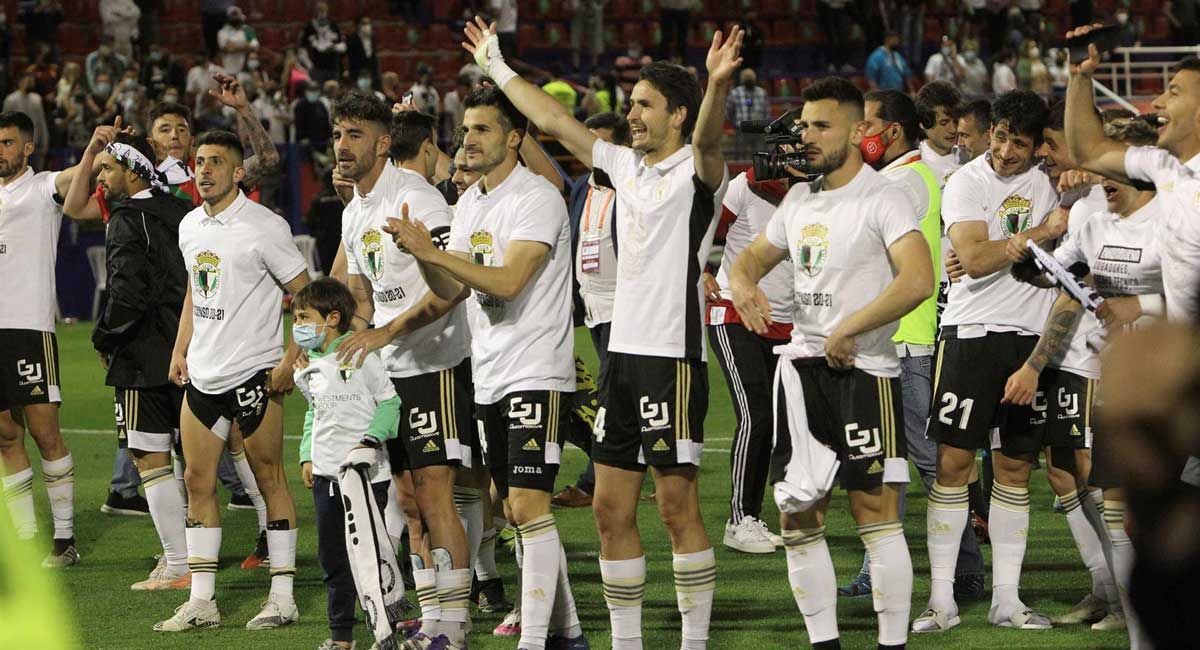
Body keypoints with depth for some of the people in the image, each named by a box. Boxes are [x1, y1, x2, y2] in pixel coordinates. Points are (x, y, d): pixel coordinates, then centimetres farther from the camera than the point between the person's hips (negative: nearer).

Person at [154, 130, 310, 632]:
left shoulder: (264, 227, -10)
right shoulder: (190, 226, 11)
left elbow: (303, 294, -8)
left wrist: (290, 360, -15)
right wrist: (180, 350, 16)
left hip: (253, 374, -7)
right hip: (202, 374, 7)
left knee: (269, 479, -2)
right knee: (197, 482, 5)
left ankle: (282, 599, 3)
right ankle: (202, 602, 9)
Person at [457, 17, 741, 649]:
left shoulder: (695, 170, -6)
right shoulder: (625, 166, 15)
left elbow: (707, 142, -29)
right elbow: (554, 120, 24)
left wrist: (717, 85, -48)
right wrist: (497, 67, 30)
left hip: (674, 354, -8)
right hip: (623, 351, 8)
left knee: (678, 506, -5)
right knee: (611, 509, 8)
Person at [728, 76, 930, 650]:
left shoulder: (882, 198, -9)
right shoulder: (799, 200, 15)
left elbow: (918, 281, -21)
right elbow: (753, 257, 27)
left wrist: (848, 329, -19)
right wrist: (744, 287, 2)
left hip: (863, 369, -8)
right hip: (802, 365, 8)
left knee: (875, 511, -9)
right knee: (797, 519, 6)